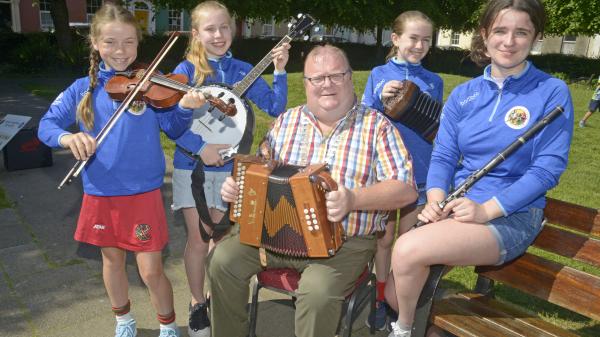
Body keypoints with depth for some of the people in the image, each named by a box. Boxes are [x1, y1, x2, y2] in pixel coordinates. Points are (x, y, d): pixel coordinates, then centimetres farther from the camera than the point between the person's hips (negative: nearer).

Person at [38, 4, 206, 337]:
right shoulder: (83, 89, 2)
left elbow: (173, 129, -6)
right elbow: (47, 124, 1)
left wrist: (185, 107, -28)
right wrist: (68, 137, -21)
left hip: (143, 191, -3)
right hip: (100, 193, 3)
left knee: (151, 270, 1)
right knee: (113, 259, 19)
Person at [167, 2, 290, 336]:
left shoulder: (242, 71, 1)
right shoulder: (186, 70, -7)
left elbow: (276, 108, -4)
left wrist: (280, 71, -14)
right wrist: (200, 147, -19)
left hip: (228, 167, 2)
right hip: (192, 166, -2)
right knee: (199, 239, 3)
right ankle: (198, 304, 23)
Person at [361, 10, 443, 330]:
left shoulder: (434, 81, 4)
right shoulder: (379, 74, 0)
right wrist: (380, 99, -18)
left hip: (419, 172, 1)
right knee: (384, 238, 11)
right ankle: (381, 298, 27)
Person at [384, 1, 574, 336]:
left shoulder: (553, 92, -4)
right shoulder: (462, 95, 9)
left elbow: (548, 168, -10)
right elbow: (443, 155, 5)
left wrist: (487, 210, -21)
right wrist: (436, 200, -16)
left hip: (512, 216, -4)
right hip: (456, 207, 5)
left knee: (408, 251, -27)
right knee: (395, 292, -9)